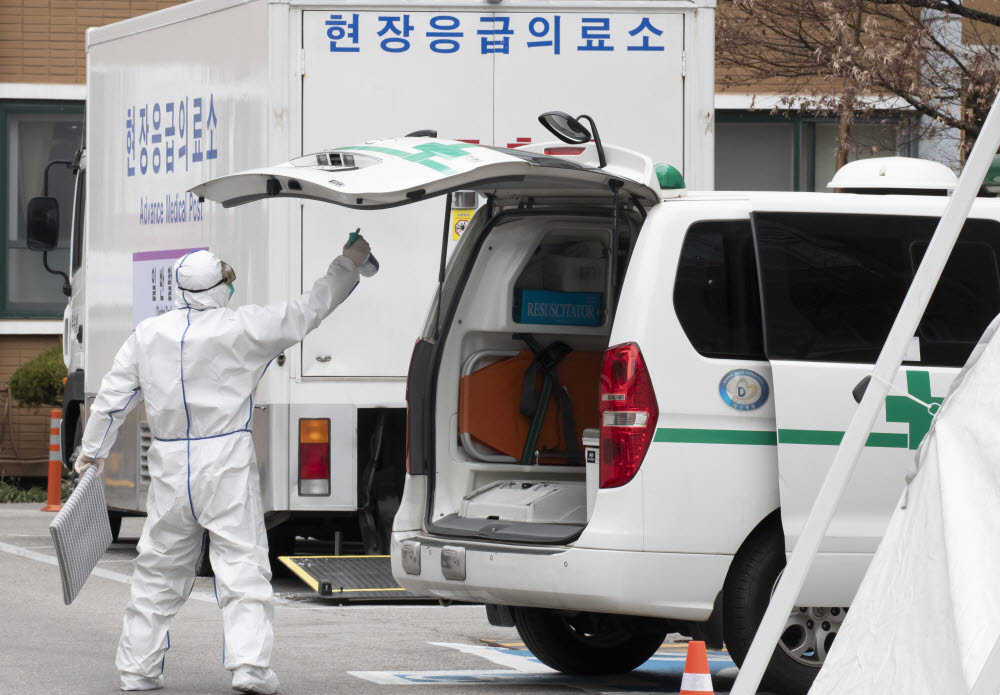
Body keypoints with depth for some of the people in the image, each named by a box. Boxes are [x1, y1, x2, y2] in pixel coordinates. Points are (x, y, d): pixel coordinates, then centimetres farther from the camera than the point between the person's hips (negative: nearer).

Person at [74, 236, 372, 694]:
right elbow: (309, 310, 0)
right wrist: (349, 263, 13)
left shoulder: (148, 334, 4)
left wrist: (92, 450, 23)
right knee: (241, 563, -4)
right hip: (226, 463, -4)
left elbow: (113, 395, 10)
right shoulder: (242, 328, -8)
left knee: (159, 570, 13)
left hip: (170, 466, 4)